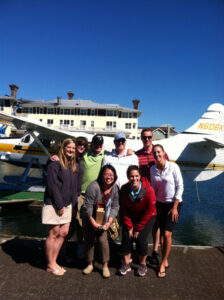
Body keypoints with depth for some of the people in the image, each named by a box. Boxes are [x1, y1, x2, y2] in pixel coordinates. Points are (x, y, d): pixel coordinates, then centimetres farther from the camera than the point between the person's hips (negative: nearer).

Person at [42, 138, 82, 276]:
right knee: (54, 234, 3)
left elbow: (77, 186, 12)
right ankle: (51, 265, 19)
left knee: (64, 233, 10)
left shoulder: (75, 166, 11)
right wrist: (59, 205, -15)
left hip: (68, 204, 7)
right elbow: (52, 185, -15)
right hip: (54, 204, -7)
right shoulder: (55, 163, -10)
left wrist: (73, 203, 3)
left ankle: (53, 261, 26)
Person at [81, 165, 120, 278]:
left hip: (103, 219, 2)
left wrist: (109, 222, -13)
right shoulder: (94, 186, -26)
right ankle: (90, 264, 26)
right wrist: (93, 222, -21)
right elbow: (88, 206, -22)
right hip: (89, 218, -2)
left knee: (103, 239, -5)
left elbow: (115, 206, -4)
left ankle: (105, 266, 11)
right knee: (89, 240, 7)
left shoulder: (115, 188, -10)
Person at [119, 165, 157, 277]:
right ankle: (126, 264, 13)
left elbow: (149, 212, -17)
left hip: (147, 217, -3)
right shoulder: (124, 189, -17)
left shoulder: (148, 190, -27)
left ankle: (143, 264, 12)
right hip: (130, 216, 3)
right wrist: (129, 227, -10)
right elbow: (124, 210, -7)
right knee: (126, 237, -8)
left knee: (141, 238, -13)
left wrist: (138, 228, -13)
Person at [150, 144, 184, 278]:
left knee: (167, 234, -7)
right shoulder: (153, 169, 0)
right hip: (160, 204, 4)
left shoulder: (173, 167, -14)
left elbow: (180, 187, -11)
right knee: (162, 233, 7)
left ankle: (163, 263, 11)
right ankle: (165, 261, 25)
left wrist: (175, 207, -12)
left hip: (174, 204, -4)